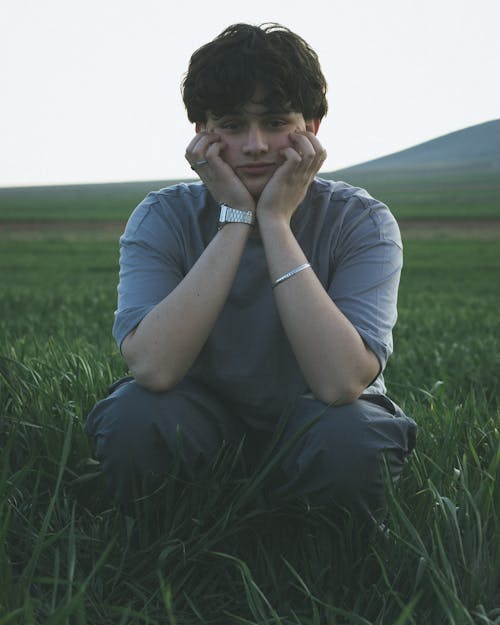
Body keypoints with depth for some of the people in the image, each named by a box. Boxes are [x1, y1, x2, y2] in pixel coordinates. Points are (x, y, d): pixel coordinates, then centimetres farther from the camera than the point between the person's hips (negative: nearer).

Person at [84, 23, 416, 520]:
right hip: (205, 415, 1)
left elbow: (341, 384, -32)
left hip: (314, 416, 0)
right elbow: (153, 369, -31)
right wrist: (236, 218, -30)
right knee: (134, 418, -30)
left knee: (353, 440, -33)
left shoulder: (361, 223, -16)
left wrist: (275, 220, -31)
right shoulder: (162, 219, -14)